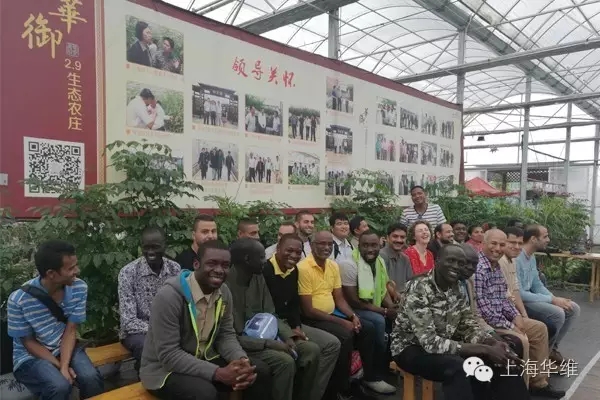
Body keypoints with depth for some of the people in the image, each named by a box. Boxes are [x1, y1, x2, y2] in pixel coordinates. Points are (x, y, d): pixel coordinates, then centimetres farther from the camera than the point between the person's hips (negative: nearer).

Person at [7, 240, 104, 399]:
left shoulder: (79, 288, -14)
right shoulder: (19, 300, -22)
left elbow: (70, 331, -8)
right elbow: (29, 342, -11)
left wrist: (65, 365, -21)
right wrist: (59, 367, -17)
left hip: (65, 349, 3)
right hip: (31, 357, -3)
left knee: (92, 378, -24)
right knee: (60, 387, -30)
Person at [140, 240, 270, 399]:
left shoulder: (224, 293, -4)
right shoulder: (169, 296, -26)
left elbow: (226, 335, 3)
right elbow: (168, 355, -26)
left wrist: (242, 360, -20)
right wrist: (218, 373, -31)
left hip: (204, 359, 7)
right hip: (165, 367, -6)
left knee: (261, 372, -5)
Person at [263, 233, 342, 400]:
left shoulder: (293, 270, 7)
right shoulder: (265, 270, -20)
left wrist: (297, 326, -2)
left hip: (290, 324, 9)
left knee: (332, 344, 1)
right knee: (312, 349, -25)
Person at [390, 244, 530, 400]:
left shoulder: (457, 289, -2)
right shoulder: (419, 289, -26)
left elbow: (469, 327, 1)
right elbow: (430, 342, -31)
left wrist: (494, 343, -21)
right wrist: (484, 349, -32)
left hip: (443, 345, 7)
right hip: (411, 347, -7)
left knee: (501, 358, -7)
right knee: (457, 367, -35)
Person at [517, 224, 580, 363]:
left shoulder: (532, 257, 9)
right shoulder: (516, 259, -23)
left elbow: (537, 286, 14)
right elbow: (518, 294, -26)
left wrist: (555, 298, -5)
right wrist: (552, 300, -20)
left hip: (529, 297, 10)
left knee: (573, 308, 4)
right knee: (557, 313, -26)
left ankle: (552, 347, 12)